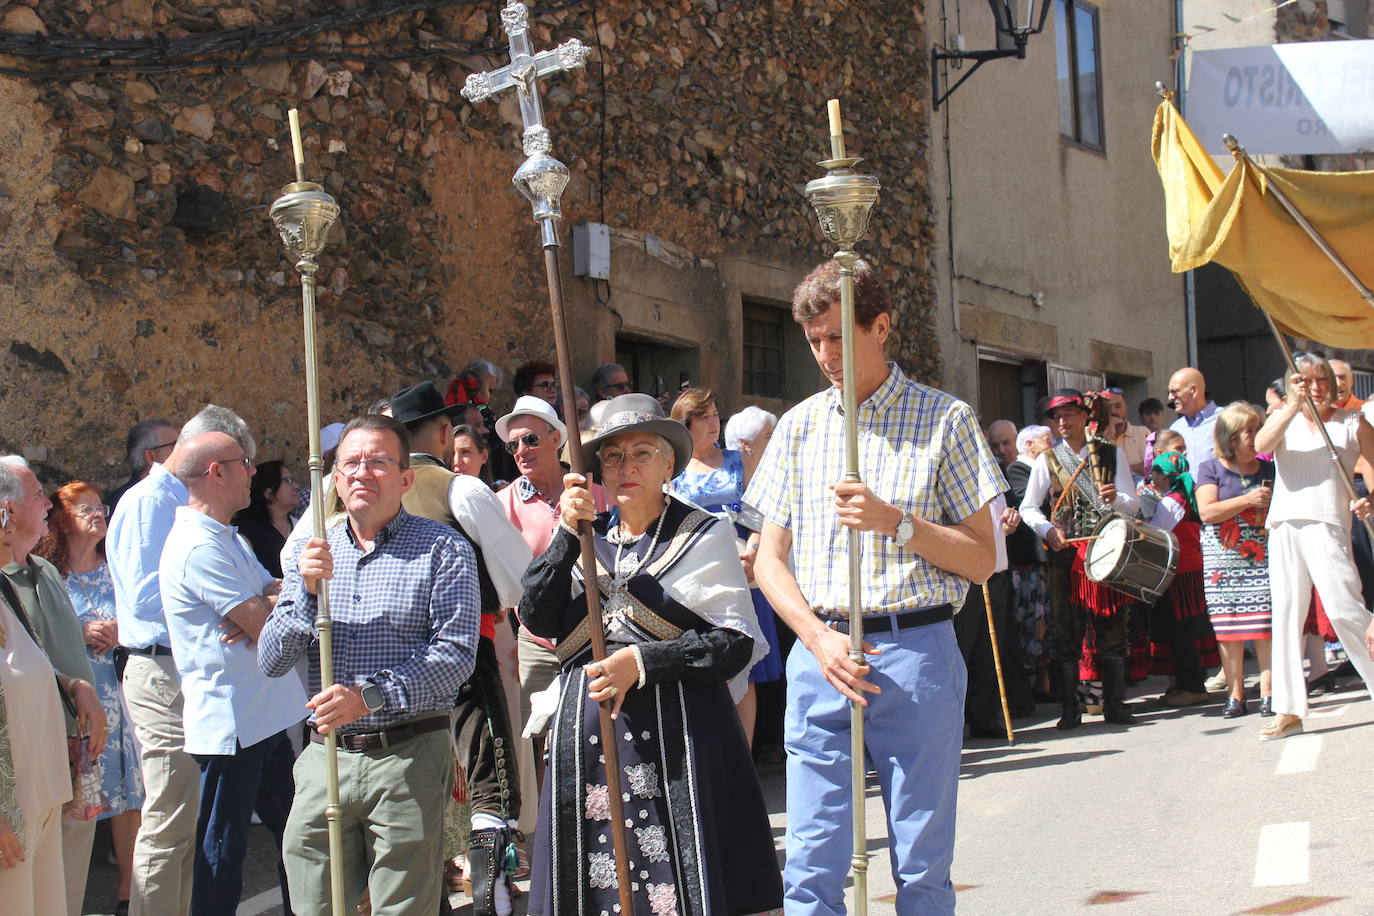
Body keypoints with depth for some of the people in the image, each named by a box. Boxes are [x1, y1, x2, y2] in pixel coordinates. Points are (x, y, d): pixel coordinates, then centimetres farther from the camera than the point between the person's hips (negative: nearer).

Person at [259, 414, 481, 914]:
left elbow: (456, 653, -11)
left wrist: (370, 695, -22)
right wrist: (307, 591, -10)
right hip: (325, 756, 4)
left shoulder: (442, 549, 0)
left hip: (408, 758, -4)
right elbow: (271, 662, 7)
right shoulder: (312, 553, 13)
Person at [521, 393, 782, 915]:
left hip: (680, 733, -3)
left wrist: (643, 662, -13)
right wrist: (569, 534, -10)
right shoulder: (587, 537, 14)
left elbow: (738, 641, -4)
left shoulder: (704, 535, 4)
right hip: (587, 730, 3)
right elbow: (538, 619, -1)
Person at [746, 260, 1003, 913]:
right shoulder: (799, 426, 12)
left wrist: (896, 522, -14)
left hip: (916, 651, -2)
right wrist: (820, 638, -6)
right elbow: (770, 559, 10)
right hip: (818, 651, 2)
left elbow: (982, 559, 2)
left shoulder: (945, 419, 3)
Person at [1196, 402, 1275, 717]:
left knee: (1266, 625, -6)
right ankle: (1235, 694, 5)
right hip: (1223, 562, -2)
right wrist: (1247, 500, -16)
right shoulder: (1211, 469, 2)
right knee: (1228, 627, -1)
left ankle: (1268, 692, -2)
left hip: (1263, 558, 2)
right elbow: (1206, 512, -11)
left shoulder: (1269, 469, 11)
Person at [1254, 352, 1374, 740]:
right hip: (1283, 525, 3)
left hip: (1327, 523, -3)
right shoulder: (1284, 419, 15)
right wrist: (1294, 405, -15)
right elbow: (1261, 444, -6)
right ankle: (1289, 711, 5)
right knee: (1286, 613, 2)